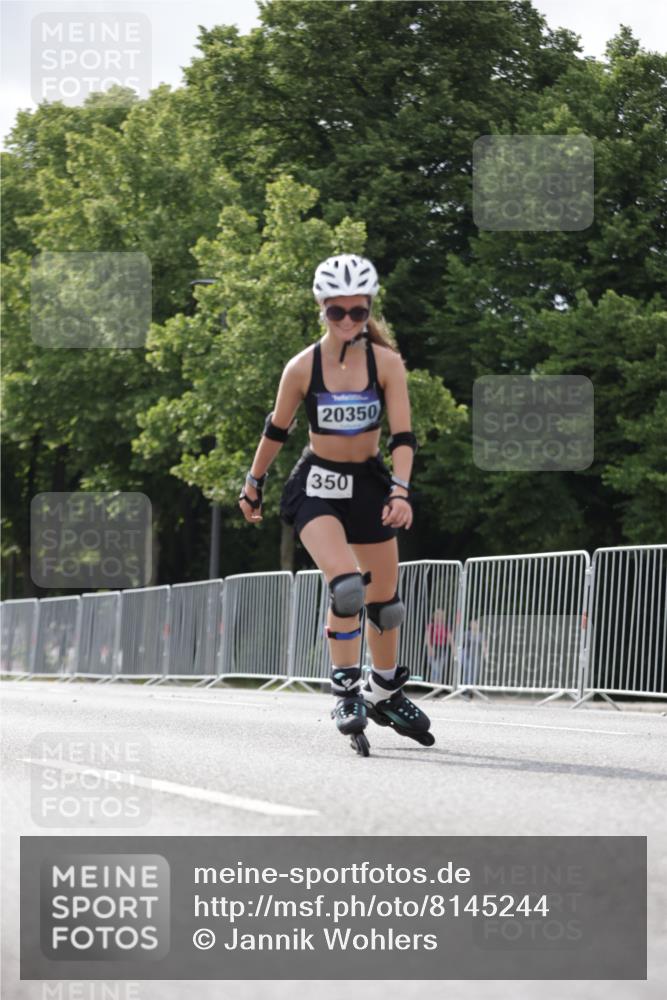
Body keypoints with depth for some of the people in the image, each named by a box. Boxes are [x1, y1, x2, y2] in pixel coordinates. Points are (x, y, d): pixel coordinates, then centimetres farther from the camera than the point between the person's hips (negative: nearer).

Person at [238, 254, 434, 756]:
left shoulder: (386, 362, -10)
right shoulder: (302, 368, -11)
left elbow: (403, 435, -12)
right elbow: (277, 430, 4)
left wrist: (401, 490, -26)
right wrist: (254, 483, 13)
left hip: (369, 484, 3)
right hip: (317, 484, -3)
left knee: (385, 598, 12)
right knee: (346, 585, -25)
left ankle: (386, 693, 34)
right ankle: (347, 691, -13)